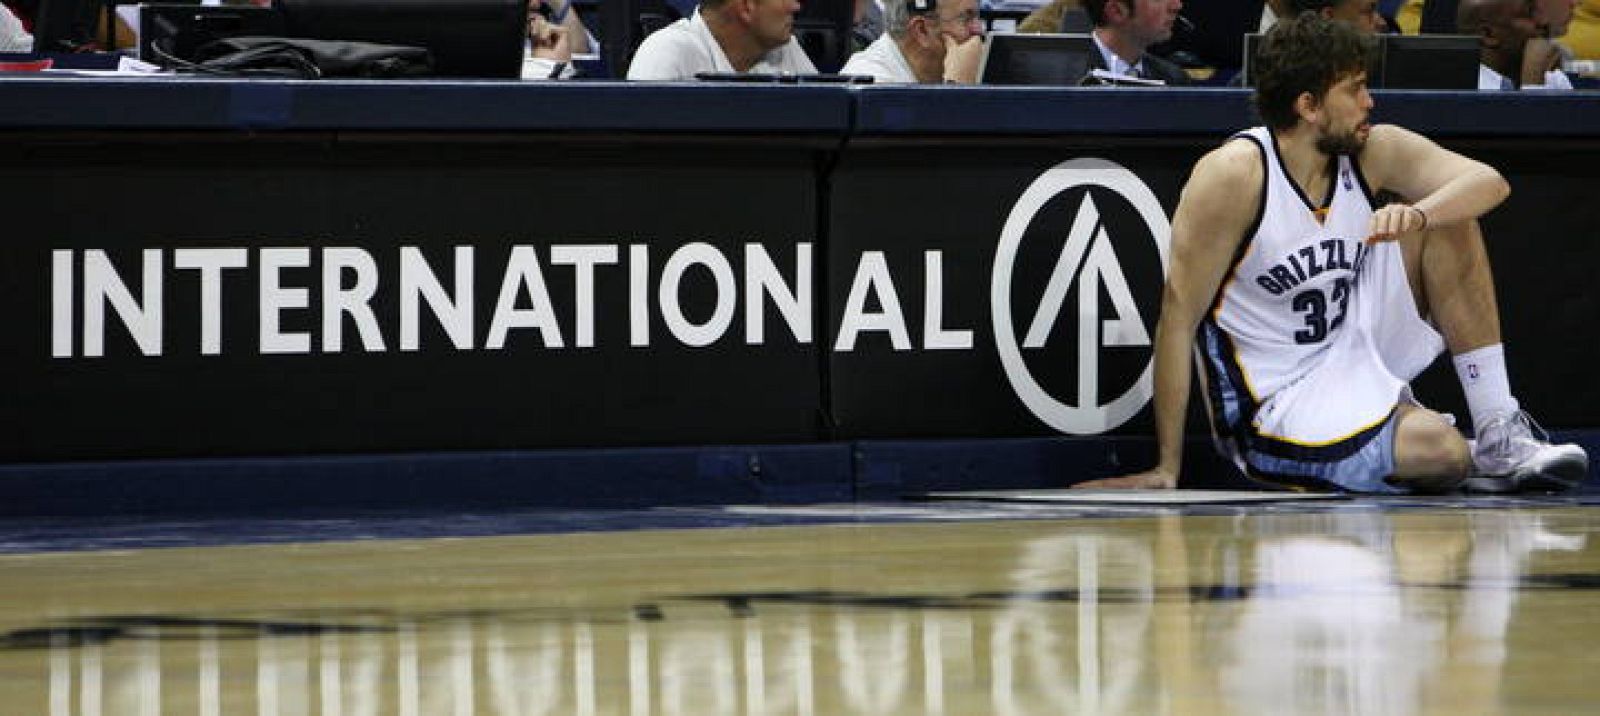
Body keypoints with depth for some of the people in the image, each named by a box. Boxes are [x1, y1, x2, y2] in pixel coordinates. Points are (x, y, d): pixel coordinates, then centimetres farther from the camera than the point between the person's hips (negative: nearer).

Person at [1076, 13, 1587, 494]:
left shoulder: (1372, 152, -1)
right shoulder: (1232, 175, -19)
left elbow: (1488, 182, -10)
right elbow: (1178, 317, -19)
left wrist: (1415, 215, -32)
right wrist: (1165, 470, -21)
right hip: (1273, 403, -7)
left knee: (1449, 222, -8)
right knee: (1443, 455, -31)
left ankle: (1500, 435, -7)